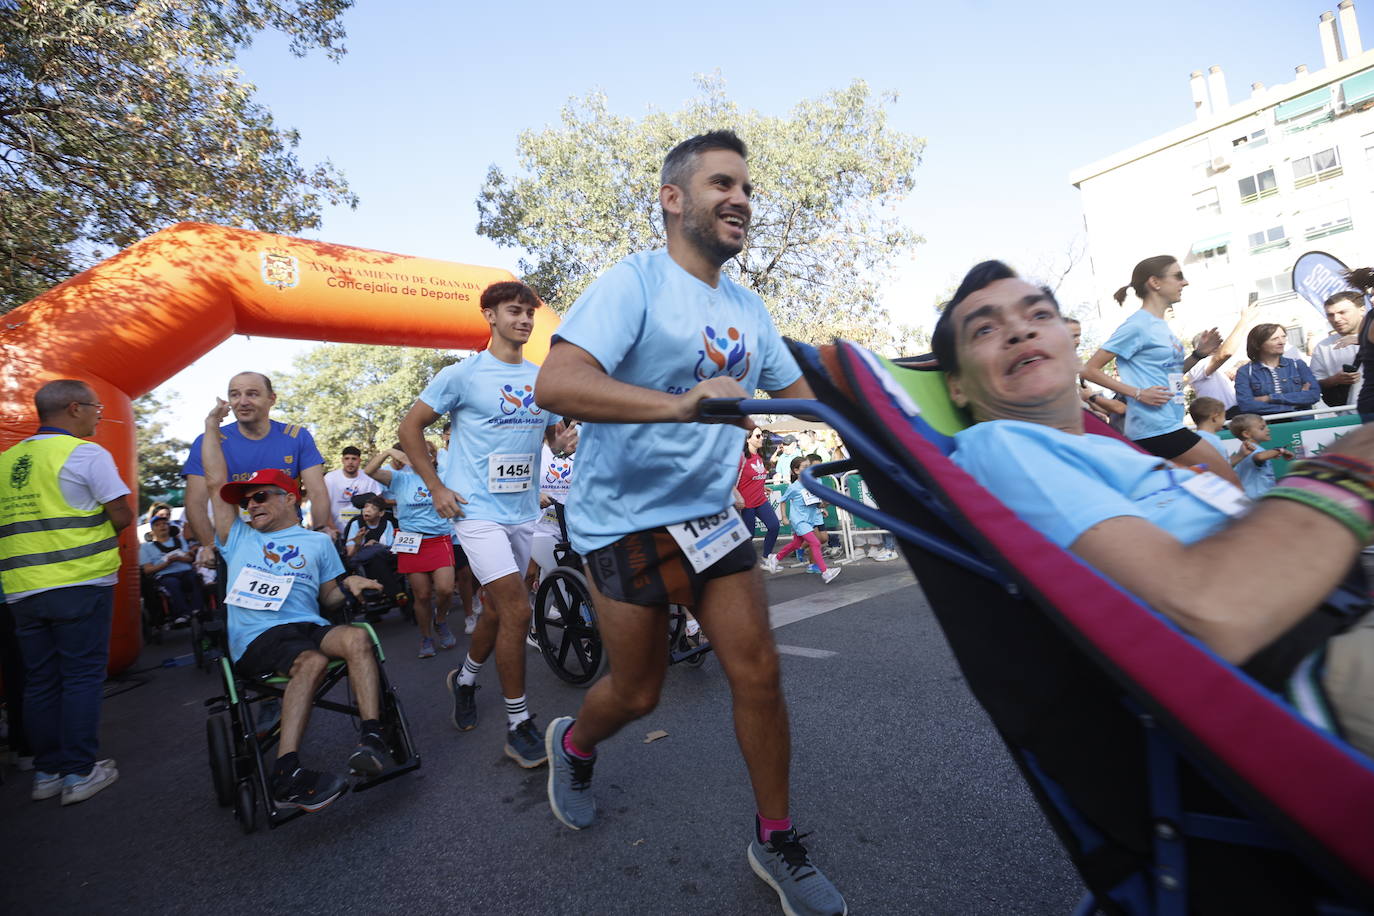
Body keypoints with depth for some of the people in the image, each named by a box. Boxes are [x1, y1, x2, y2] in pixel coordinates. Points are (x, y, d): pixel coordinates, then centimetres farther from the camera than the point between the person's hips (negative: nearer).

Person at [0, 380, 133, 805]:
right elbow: (123, 517, -10)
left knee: (40, 681, 12)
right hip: (79, 583, -6)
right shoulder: (86, 454, -9)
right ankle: (80, 773, 6)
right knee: (82, 677, 1)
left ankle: (47, 772, 20)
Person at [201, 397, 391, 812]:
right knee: (312, 661, -35)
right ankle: (286, 774, -38)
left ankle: (372, 736, -36)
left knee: (357, 638, -33)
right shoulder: (239, 538, 22)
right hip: (255, 638, -1)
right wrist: (211, 425, 23)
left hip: (307, 626, 1)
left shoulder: (317, 542, 21)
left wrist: (348, 586, -4)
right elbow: (215, 482, 18)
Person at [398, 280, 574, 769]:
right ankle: (518, 724, 1)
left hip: (522, 510, 6)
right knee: (516, 609, -14)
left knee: (498, 609, 16)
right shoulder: (464, 374, -5)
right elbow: (411, 426, 0)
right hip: (478, 508, -5)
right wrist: (436, 486, -6)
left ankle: (465, 677, 44)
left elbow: (555, 432, 18)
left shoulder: (543, 379, 9)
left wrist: (564, 440, -7)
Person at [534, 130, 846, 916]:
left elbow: (799, 394, 17)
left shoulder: (748, 308, 9)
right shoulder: (635, 282, -13)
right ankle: (574, 744, 43)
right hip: (626, 517, -5)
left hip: (710, 513, 6)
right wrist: (680, 403, -40)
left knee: (759, 672, 1)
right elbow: (554, 384, -27)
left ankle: (776, 840, 23)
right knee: (639, 693, 7)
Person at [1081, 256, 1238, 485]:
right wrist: (1138, 393, -19)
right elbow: (1090, 370, -15)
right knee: (1230, 482, -4)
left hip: (1166, 425, 9)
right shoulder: (1138, 325, -12)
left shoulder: (1161, 325, 14)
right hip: (1156, 428, -9)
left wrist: (1199, 354, 8)